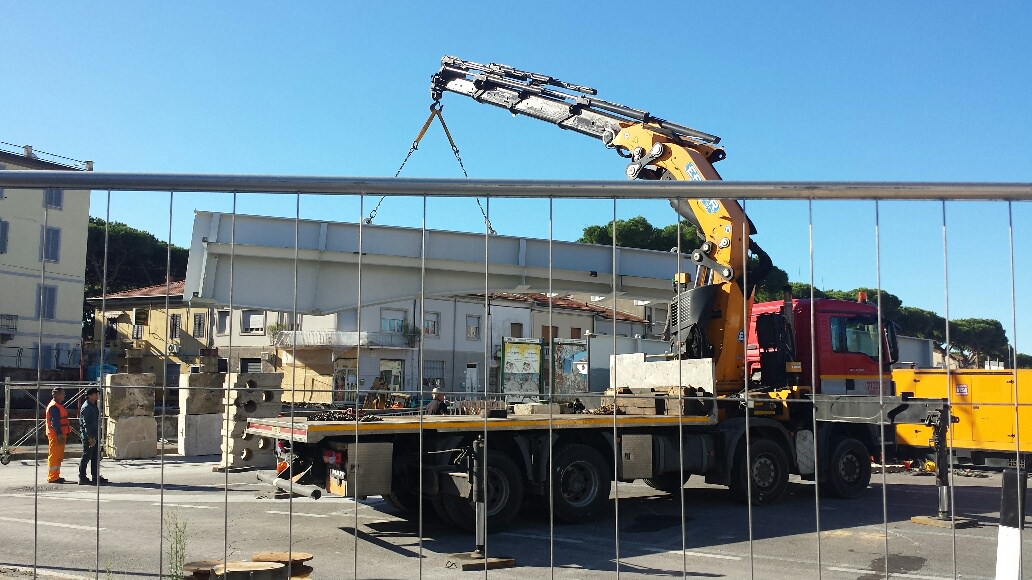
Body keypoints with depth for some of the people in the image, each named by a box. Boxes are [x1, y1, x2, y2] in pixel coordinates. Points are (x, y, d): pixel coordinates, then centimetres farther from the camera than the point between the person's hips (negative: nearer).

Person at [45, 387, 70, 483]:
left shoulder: (58, 405, 19)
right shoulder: (54, 406, -14)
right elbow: (55, 422, -21)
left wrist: (63, 435, 23)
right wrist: (59, 434, -24)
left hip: (60, 435, 11)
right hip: (55, 435, -11)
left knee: (59, 456, 14)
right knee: (54, 456, -6)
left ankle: (55, 476, 21)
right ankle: (52, 477, -4)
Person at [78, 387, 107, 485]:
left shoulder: (94, 406, 15)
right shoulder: (86, 407, -15)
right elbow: (86, 424, -20)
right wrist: (90, 437, -23)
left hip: (94, 436, 10)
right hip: (88, 437, -10)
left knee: (96, 457, 12)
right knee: (86, 457, -3)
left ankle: (96, 477, 19)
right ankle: (82, 478, 3)